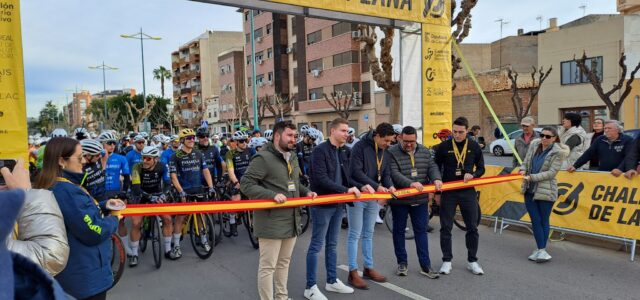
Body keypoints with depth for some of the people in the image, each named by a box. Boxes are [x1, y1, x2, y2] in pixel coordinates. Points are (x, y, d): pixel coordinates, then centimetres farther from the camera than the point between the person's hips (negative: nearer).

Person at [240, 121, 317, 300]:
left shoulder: (293, 157, 13)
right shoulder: (263, 158, -14)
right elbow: (245, 184, -17)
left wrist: (306, 192, 5)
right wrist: (273, 195, -25)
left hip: (291, 221, 9)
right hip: (271, 223, -8)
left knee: (284, 262, 21)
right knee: (268, 266, 1)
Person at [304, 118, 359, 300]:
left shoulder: (344, 152, 9)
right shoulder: (320, 150, -14)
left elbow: (347, 175, 12)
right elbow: (321, 179, -22)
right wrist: (346, 190, -24)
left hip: (338, 204, 7)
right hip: (322, 204, -7)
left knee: (332, 244, 16)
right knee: (317, 245, 0)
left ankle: (332, 281, 29)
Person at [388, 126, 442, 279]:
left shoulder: (424, 152, 8)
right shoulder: (392, 153, -10)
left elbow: (432, 167, 0)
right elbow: (394, 174, -20)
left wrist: (436, 179, -22)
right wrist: (410, 183, -35)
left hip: (420, 199, 4)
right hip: (399, 199, -3)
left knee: (421, 231, 7)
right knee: (399, 231, 9)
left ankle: (425, 265, 15)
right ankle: (402, 263, 24)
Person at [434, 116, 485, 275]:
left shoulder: (474, 147, 2)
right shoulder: (443, 147, -2)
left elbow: (481, 169, 9)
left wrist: (472, 175, -13)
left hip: (468, 192, 1)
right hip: (448, 192, -1)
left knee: (472, 228, 6)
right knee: (445, 228, 3)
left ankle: (472, 261, 20)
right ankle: (447, 260, 15)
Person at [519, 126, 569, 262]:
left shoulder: (558, 152, -9)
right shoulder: (534, 144, 5)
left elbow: (551, 173, -14)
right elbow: (526, 161, 12)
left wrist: (531, 177, -21)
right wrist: (523, 170, -9)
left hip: (546, 191, -4)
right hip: (530, 190, 4)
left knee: (544, 221, 5)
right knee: (535, 220, 4)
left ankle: (541, 249, 14)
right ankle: (541, 249, 12)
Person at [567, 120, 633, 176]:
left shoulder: (628, 140, -4)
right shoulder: (600, 140, 9)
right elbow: (588, 154, 6)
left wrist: (620, 169, -32)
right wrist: (575, 166, -5)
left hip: (620, 175, -4)